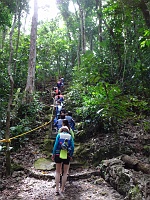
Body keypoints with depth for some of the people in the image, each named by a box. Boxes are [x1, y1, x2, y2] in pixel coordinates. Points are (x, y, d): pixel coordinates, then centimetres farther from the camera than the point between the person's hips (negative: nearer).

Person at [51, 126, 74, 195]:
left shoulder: (59, 135, 2)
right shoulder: (70, 136, 5)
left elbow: (56, 144, -8)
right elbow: (72, 147, -2)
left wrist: (53, 154, -3)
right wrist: (71, 155, 8)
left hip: (58, 155, 0)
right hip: (67, 156, 1)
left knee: (57, 172, 13)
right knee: (65, 172, 16)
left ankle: (57, 189, 4)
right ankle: (62, 189, 17)